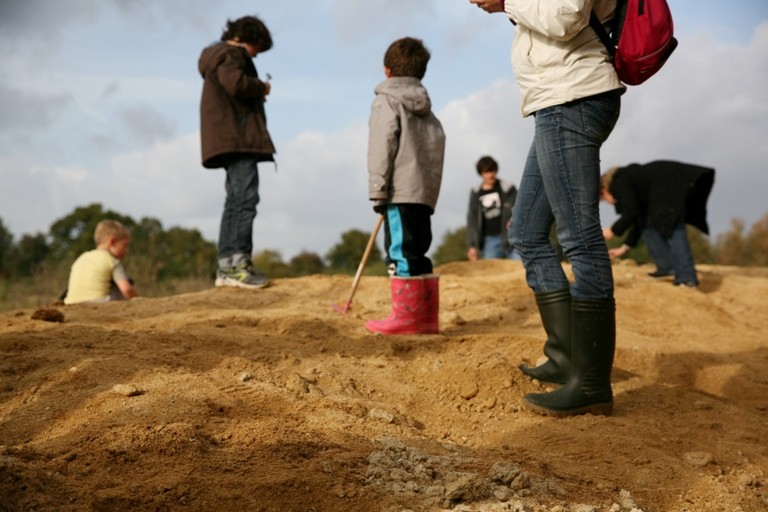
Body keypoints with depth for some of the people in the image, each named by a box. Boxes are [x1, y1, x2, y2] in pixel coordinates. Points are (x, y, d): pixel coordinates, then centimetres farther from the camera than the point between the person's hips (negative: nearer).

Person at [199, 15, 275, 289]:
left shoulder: (219, 55, 28)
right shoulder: (230, 54, -4)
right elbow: (236, 83, -23)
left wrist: (256, 94, 13)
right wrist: (262, 87, -6)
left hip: (230, 141, 11)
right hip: (237, 138, -11)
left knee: (235, 200, 11)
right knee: (245, 197, -15)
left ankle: (226, 266, 11)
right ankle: (238, 262, -20)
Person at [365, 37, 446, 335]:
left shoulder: (386, 101, 1)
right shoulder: (426, 108, 25)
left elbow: (383, 145, -10)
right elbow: (437, 145, 20)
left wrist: (378, 190, -11)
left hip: (400, 191, -8)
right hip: (425, 192, 8)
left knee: (401, 252, -9)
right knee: (416, 254, 11)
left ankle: (406, 317, -10)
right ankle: (427, 317, 11)